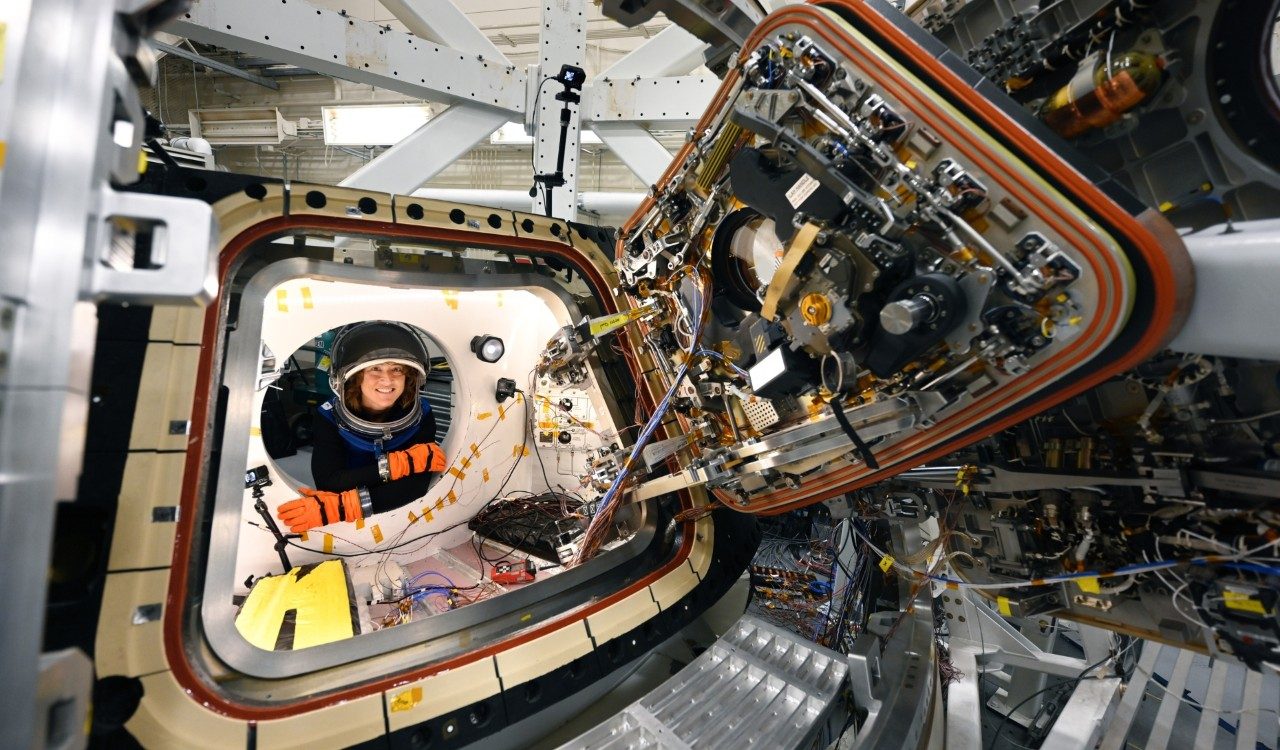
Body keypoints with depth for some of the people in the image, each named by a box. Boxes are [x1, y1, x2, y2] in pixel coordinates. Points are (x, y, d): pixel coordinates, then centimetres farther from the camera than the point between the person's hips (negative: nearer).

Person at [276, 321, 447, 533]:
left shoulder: (421, 414, -11)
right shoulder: (330, 416, -9)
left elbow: (416, 486, -21)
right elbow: (328, 484, -19)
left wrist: (341, 507, -30)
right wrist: (395, 464, -26)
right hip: (342, 530, -1)